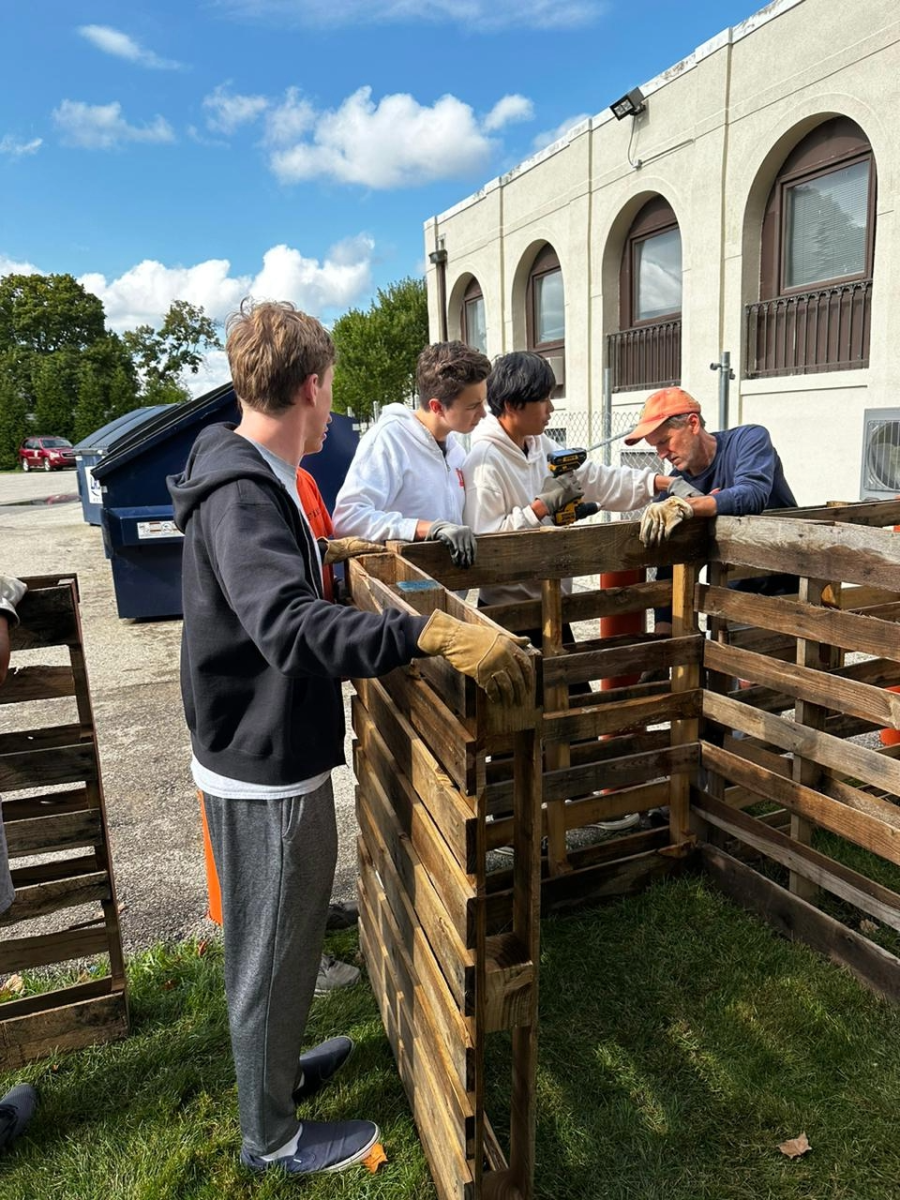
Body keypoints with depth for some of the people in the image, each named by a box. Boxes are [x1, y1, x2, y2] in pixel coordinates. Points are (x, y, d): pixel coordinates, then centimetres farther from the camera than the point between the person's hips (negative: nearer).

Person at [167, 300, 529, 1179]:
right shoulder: (243, 496, -26)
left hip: (265, 753, 10)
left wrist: (329, 552, 34)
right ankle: (272, 1136, 35)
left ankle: (274, 1067, 51)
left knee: (278, 938, 27)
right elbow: (292, 627, -43)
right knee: (271, 950, 11)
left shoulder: (249, 479, 8)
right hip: (264, 770, -10)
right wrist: (434, 633, -51)